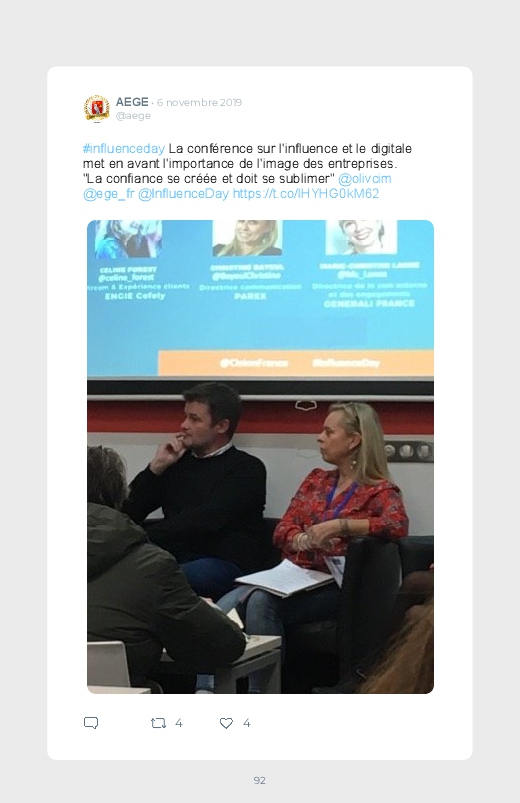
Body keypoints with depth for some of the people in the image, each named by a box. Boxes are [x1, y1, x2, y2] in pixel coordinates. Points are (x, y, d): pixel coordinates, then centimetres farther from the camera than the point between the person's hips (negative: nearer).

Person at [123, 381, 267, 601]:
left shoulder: (247, 468, 4)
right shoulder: (177, 460, 21)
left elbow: (204, 521, -11)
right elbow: (129, 513, 17)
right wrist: (156, 467, 5)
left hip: (225, 564, -5)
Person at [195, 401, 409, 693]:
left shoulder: (380, 490, 3)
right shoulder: (316, 479, 21)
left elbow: (398, 525, -19)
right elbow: (282, 531, 15)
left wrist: (340, 525, -22)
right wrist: (305, 540, -8)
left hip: (333, 585, -5)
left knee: (261, 603, -32)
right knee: (223, 607, -22)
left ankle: (260, 694, -24)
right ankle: (207, 693, -28)